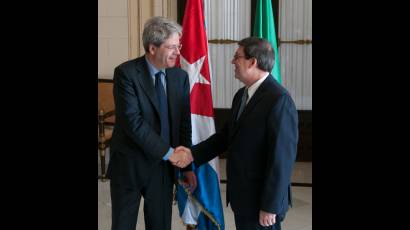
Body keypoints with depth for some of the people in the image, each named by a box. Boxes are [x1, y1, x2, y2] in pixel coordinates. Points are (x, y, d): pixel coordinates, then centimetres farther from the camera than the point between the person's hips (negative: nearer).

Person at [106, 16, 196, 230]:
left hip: (163, 166, 4)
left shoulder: (180, 77, 2)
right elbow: (132, 121, -21)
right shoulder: (126, 73, -13)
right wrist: (168, 152, -20)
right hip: (129, 165, -4)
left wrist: (187, 165, 4)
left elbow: (184, 124, 6)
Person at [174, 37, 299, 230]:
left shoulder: (279, 100, -20)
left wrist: (270, 207, -18)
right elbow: (227, 134, 12)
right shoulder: (242, 95, 8)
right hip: (241, 194, 8)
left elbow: (282, 157, -20)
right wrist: (194, 153, 1)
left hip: (261, 199, -8)